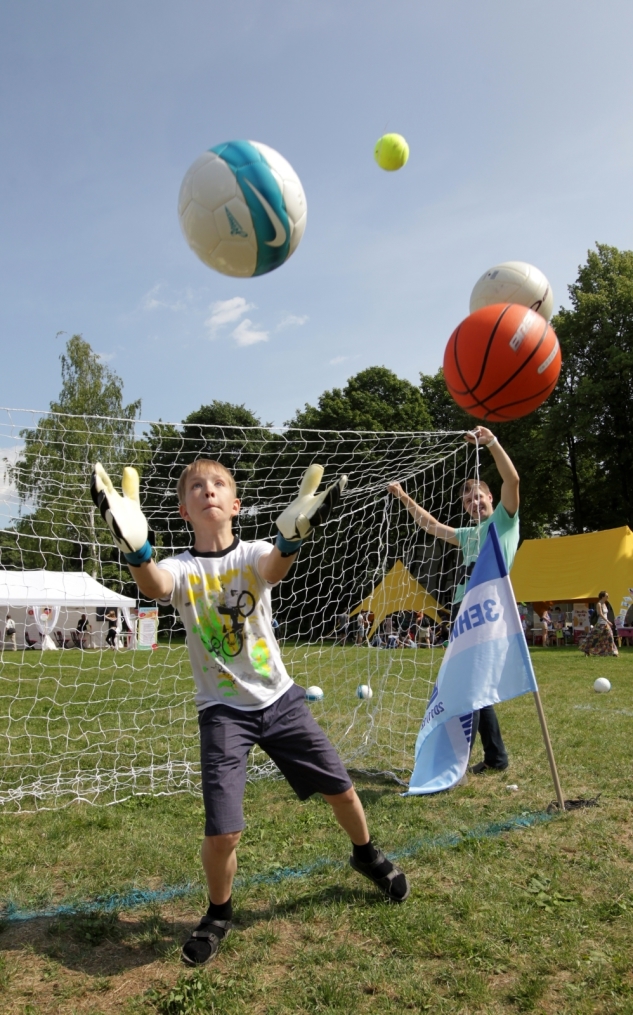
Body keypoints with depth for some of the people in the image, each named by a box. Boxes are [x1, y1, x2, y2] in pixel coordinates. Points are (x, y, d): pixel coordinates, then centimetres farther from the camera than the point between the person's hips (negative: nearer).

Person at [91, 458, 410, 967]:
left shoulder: (253, 554, -6)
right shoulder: (181, 568, -8)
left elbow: (275, 568, -32)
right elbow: (154, 586, -34)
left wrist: (292, 536, -56)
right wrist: (135, 549, -57)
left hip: (280, 699, 2)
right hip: (224, 711, -1)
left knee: (340, 788, 10)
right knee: (223, 832, -10)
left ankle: (368, 856, 42)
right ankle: (219, 914, 23)